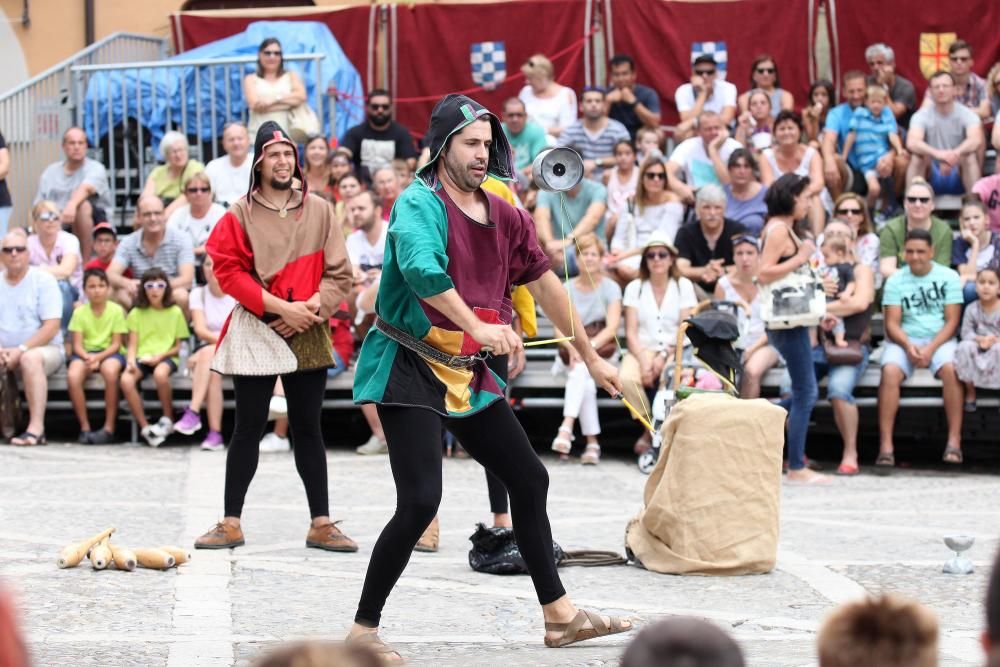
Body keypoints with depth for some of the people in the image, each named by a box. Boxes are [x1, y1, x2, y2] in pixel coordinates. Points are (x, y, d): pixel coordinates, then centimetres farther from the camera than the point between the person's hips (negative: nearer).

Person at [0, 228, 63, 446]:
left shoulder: (43, 280, -1)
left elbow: (51, 327, -9)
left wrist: (21, 350, -18)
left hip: (45, 349, -4)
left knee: (30, 359, -37)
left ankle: (36, 428, -41)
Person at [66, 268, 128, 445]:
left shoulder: (116, 310, 0)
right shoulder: (80, 312, 4)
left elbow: (116, 344, -3)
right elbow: (77, 345, 0)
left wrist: (98, 358, -19)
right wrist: (87, 358, -22)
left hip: (109, 353, -2)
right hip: (85, 353, 2)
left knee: (110, 371, -38)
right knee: (73, 376, -32)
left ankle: (109, 428, -30)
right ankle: (84, 427, -21)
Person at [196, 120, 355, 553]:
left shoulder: (320, 212, 5)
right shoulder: (240, 215, -1)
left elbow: (339, 274, 4)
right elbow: (229, 272, -8)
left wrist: (312, 307, -13)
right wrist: (281, 307, -16)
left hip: (307, 336, 2)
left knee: (308, 428, 7)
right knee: (248, 428, 3)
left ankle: (321, 524, 10)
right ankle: (231, 522, 9)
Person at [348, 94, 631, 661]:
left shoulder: (503, 215, 9)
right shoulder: (420, 204, -14)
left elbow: (544, 283, 17)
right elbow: (421, 268, -34)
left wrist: (591, 358, 20)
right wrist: (478, 326, -42)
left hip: (468, 372, 8)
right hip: (411, 367, -8)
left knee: (529, 479, 12)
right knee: (421, 501, -17)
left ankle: (559, 614, 24)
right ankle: (364, 631, -6)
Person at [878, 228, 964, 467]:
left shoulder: (948, 277, 4)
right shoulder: (895, 281, 7)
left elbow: (952, 321, -1)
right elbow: (892, 324, 1)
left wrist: (930, 349, -15)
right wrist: (908, 346, -18)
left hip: (940, 339, -1)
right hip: (904, 340, 1)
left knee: (950, 369, -33)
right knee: (890, 371, -31)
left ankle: (954, 441, -30)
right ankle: (885, 445, -32)